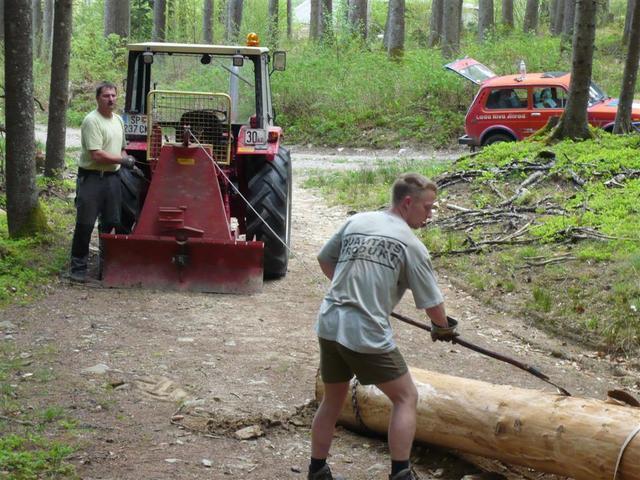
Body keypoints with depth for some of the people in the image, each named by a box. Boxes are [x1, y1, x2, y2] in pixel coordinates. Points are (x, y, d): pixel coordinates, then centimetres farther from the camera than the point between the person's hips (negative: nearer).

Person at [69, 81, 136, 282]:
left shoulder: (118, 120, 13)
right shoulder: (92, 121, -14)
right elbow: (97, 155, -21)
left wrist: (130, 163, 10)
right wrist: (123, 160, -13)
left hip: (112, 177, 7)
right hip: (91, 177, -7)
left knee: (111, 223, 12)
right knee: (85, 224, -4)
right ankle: (78, 267, 0)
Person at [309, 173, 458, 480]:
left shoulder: (356, 222, 10)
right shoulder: (411, 245, -5)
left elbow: (324, 260, 22)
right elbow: (431, 302, -1)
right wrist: (442, 328, 19)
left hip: (329, 326, 6)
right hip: (367, 335, -6)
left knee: (333, 400, 22)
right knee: (406, 397, 10)